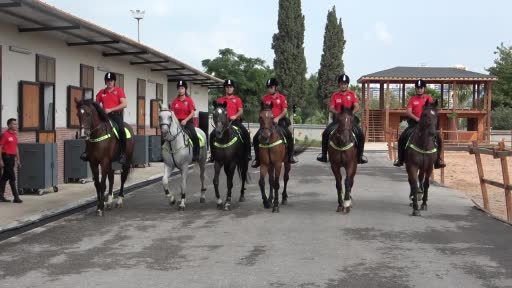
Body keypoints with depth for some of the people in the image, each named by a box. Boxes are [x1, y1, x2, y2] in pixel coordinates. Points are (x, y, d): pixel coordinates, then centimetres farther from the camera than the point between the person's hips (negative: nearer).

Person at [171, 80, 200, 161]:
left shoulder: (189, 100, 0)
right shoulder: (175, 101, 8)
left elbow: (192, 113, -6)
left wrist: (185, 120, -17)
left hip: (187, 122, -3)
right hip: (177, 122, 3)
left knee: (194, 136, -25)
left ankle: (196, 155, -13)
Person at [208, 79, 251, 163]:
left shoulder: (237, 99, 9)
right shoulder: (220, 100, 12)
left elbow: (241, 111, -1)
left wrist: (235, 116, -20)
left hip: (235, 121, -1)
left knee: (245, 132, -25)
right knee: (212, 135, -17)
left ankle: (247, 153, -16)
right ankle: (213, 155, -7)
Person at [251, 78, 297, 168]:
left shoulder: (282, 97, 1)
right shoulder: (264, 98, 7)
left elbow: (285, 110, -4)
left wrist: (278, 118, -17)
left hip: (279, 121, -2)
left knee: (289, 136, -23)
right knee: (256, 138, -12)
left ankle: (290, 156, -8)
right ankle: (257, 159, 0)